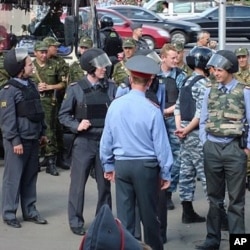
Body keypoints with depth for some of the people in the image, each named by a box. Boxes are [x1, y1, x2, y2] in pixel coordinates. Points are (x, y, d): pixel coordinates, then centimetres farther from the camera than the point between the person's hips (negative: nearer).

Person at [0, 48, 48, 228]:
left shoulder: (31, 86, 10)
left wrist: (42, 132, 15)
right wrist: (15, 140, -18)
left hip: (33, 139, 7)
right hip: (17, 141, -7)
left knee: (30, 176, 13)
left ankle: (30, 211, 23)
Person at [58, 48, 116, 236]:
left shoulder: (111, 87, 0)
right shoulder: (76, 89, -4)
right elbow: (63, 115, 1)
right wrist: (77, 126, -14)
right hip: (84, 142, -2)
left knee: (105, 183, 12)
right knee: (78, 183, 4)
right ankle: (76, 222, 16)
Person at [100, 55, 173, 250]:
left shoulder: (115, 105, -5)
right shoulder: (152, 110, -14)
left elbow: (106, 139, 3)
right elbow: (160, 144, -9)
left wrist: (108, 165, 16)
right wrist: (165, 173, 2)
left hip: (121, 164, 3)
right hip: (146, 166, -2)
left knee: (124, 214, 10)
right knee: (149, 214, 11)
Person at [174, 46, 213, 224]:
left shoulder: (187, 82, 15)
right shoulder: (203, 83, -12)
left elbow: (178, 107, 13)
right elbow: (201, 112, -20)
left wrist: (179, 127, 3)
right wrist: (187, 129, -13)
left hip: (186, 133, 9)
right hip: (197, 133, -9)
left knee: (186, 172, 10)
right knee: (206, 172, -6)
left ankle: (188, 212, 15)